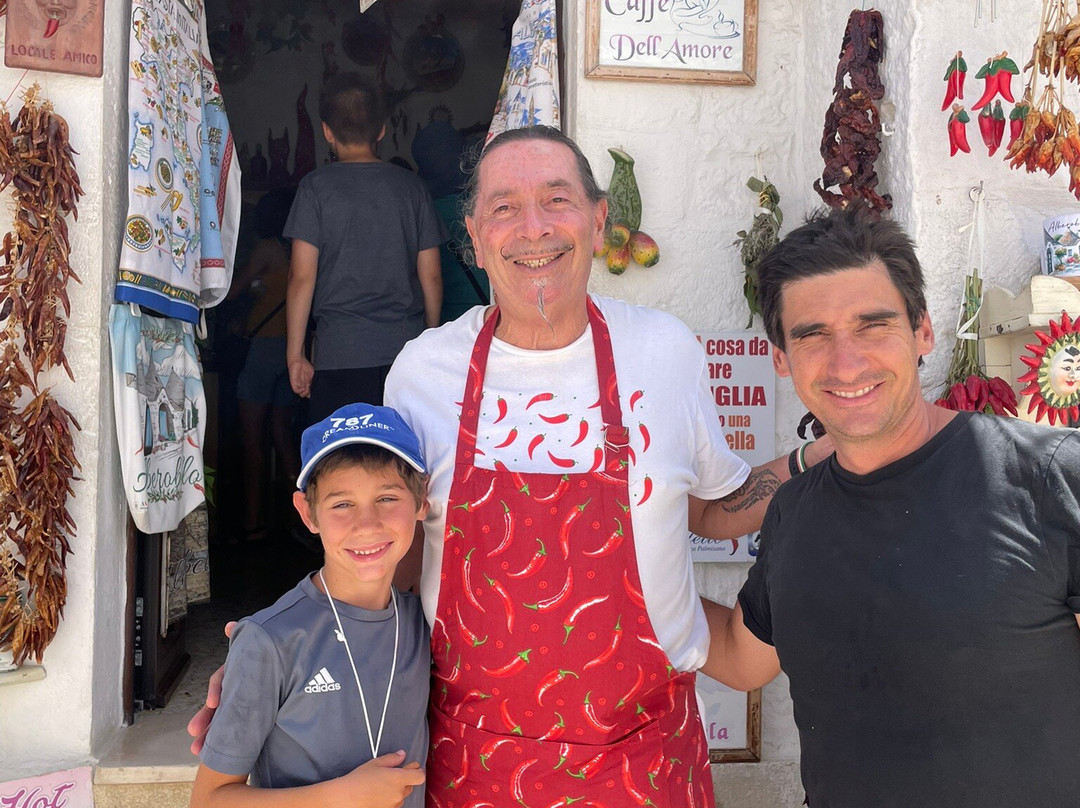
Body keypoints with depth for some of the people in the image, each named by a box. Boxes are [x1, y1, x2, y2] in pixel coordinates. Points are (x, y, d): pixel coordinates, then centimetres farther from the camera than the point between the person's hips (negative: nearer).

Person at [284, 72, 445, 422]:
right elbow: (431, 277, 8)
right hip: (407, 350, 3)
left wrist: (295, 354, 2)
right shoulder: (411, 186, 6)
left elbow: (302, 276, -5)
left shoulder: (316, 186, -1)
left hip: (339, 354, -3)